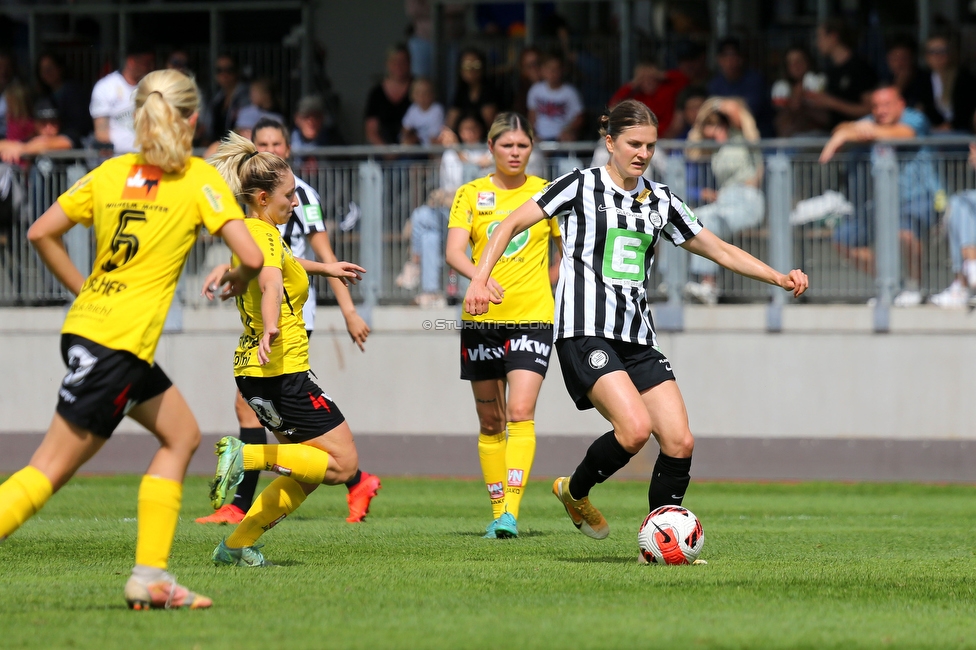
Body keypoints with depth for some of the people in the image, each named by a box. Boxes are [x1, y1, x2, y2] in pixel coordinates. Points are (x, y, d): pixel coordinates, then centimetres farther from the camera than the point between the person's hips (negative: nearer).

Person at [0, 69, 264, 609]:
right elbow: (252, 257, -12)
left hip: (86, 324, 7)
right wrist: (238, 280, 10)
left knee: (181, 434, 19)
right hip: (121, 342, -7)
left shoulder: (111, 172, 11)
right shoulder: (198, 179, -4)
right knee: (50, 471, -5)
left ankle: (150, 575, 13)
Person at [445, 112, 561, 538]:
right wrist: (479, 276, -27)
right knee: (490, 422, 8)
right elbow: (454, 252, -9)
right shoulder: (471, 195, 4)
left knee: (521, 414, -16)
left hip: (532, 318, -2)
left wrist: (541, 286, 5)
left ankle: (511, 512, -21)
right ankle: (497, 512, 17)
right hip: (481, 320, 2)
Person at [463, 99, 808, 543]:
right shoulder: (581, 186, 0)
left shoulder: (660, 201, 14)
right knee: (635, 428, -24)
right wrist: (480, 278, -13)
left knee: (680, 441, -7)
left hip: (638, 337, 6)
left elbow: (721, 251, 20)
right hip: (586, 333, -6)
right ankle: (575, 492, 5)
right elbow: (511, 225, 1)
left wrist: (780, 279, 9)